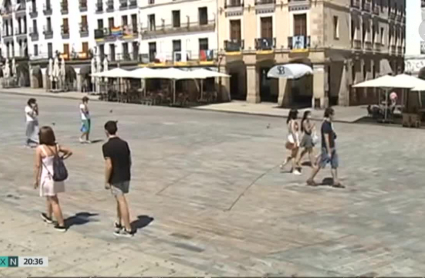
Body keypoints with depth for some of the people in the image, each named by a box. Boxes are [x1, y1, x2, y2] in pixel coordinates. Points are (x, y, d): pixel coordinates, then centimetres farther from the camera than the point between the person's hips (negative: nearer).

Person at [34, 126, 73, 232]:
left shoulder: (40, 148, -18)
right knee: (50, 197, 28)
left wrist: (36, 179, -5)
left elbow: (38, 165, -15)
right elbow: (69, 152, 10)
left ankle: (61, 225, 9)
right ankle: (48, 216, 48)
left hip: (48, 177, -6)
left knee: (54, 201, 4)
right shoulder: (57, 146, -1)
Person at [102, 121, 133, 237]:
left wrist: (106, 181, -11)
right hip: (126, 177, 6)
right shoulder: (124, 143, 3)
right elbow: (129, 161, 8)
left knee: (122, 202, -2)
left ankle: (128, 229, 4)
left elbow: (109, 165, -20)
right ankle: (118, 223, 35)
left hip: (115, 178, -6)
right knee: (120, 199, 22)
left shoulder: (107, 146, -16)